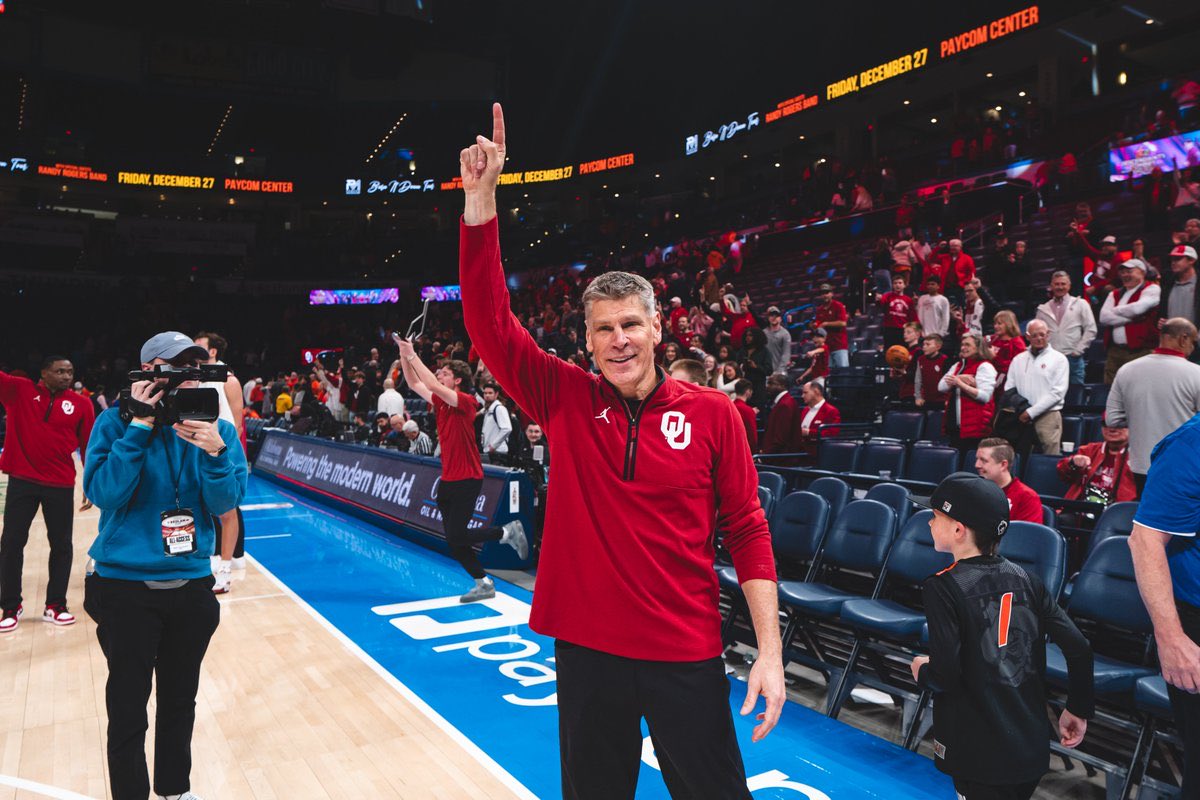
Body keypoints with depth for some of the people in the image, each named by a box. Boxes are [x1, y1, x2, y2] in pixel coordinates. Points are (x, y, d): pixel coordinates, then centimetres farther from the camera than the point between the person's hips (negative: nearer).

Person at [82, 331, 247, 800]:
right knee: (128, 711, 7)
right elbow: (102, 493, -18)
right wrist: (140, 426, -22)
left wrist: (215, 453, -25)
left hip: (192, 587, 3)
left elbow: (225, 505, -8)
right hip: (125, 589, -3)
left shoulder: (217, 430, -3)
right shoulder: (116, 422, -8)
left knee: (180, 701, 18)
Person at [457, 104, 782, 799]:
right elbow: (490, 320, -10)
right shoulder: (566, 400, -2)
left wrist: (771, 651, -6)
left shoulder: (713, 412, -5)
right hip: (586, 646, 2)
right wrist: (481, 198, -16)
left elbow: (747, 531, -2)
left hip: (687, 652, -1)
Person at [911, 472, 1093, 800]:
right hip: (1033, 748, 6)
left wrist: (922, 671, 0)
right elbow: (1079, 648, -2)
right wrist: (1078, 709, 11)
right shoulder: (1025, 578, 1)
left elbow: (944, 676, -21)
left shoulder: (943, 587, -16)